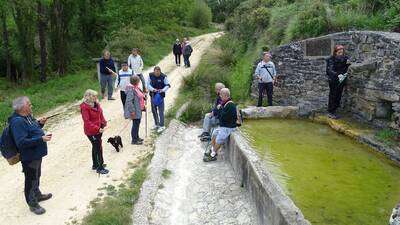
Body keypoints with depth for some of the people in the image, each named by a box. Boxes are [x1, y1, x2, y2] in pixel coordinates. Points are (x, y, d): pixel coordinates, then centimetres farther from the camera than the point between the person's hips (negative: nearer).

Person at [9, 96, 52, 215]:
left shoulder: (27, 117, 4)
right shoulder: (17, 122, -26)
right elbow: (22, 142, -31)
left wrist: (39, 124, 2)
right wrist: (41, 139, -32)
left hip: (36, 154, 10)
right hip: (29, 157, -9)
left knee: (37, 176, 26)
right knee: (31, 180, 8)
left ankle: (37, 195, 46)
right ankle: (32, 203, 25)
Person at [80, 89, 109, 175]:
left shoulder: (96, 104, 3)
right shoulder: (85, 107, -20)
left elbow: (100, 114, 11)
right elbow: (87, 121, -23)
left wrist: (104, 123, -3)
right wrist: (97, 129, -25)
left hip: (98, 130, 8)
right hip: (91, 132, -8)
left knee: (95, 147, 20)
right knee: (98, 148, -2)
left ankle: (95, 165, 36)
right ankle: (100, 168, 10)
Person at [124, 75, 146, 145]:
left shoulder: (136, 87, 9)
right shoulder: (131, 89, -22)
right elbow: (129, 101, -26)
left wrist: (143, 106, 24)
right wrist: (132, 111, -26)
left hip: (138, 110, 10)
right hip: (135, 110, -10)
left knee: (137, 123, 20)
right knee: (135, 124, -1)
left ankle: (136, 137, 35)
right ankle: (134, 140, 10)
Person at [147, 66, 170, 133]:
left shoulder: (163, 77, -13)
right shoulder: (150, 76, -4)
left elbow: (167, 85, -5)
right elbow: (148, 84, 2)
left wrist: (163, 90, -21)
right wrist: (152, 89, -16)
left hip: (160, 95, -4)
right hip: (153, 95, 4)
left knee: (161, 111, -6)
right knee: (153, 110, 13)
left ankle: (161, 126, 1)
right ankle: (156, 124, 28)